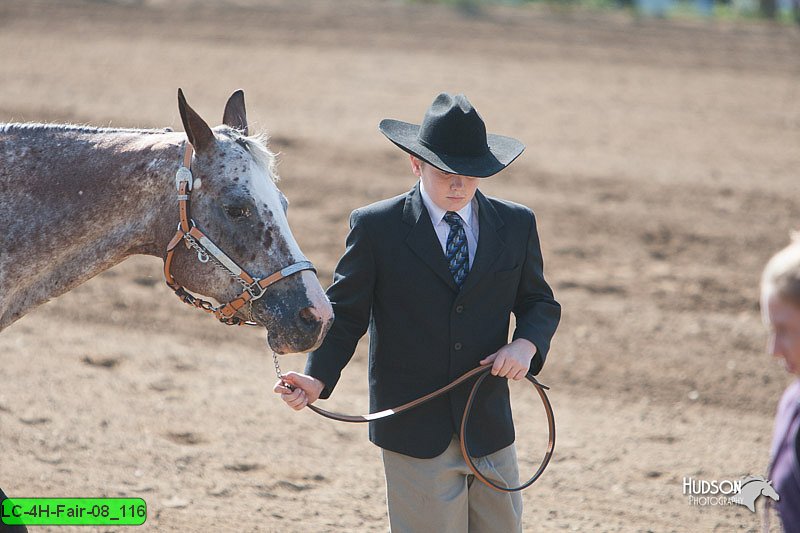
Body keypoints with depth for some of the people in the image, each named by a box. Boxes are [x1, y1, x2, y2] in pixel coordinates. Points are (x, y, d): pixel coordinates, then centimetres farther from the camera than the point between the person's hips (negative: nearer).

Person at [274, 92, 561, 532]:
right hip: (415, 430, -3)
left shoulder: (516, 225, 4)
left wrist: (527, 344, -9)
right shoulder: (375, 228, -5)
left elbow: (540, 302, 14)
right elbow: (345, 314, -3)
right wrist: (317, 380, -20)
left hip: (491, 429, 4)